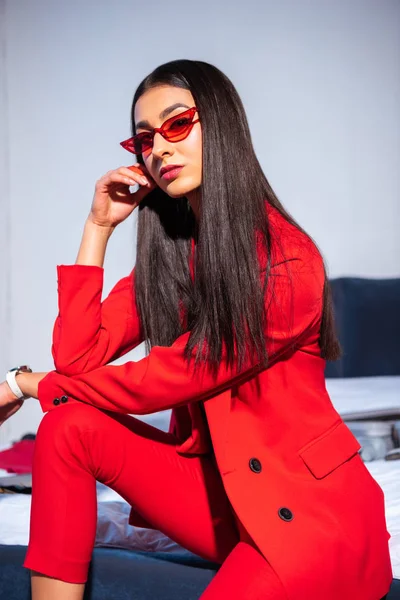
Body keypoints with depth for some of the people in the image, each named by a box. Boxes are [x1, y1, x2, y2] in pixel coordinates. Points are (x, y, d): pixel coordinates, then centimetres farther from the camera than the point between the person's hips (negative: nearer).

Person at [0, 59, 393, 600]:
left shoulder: (287, 263, -19)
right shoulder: (167, 255, 5)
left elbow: (163, 381, -16)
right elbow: (77, 357, -4)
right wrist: (98, 227, -4)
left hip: (310, 507, -6)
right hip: (216, 487, 7)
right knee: (70, 427, -13)